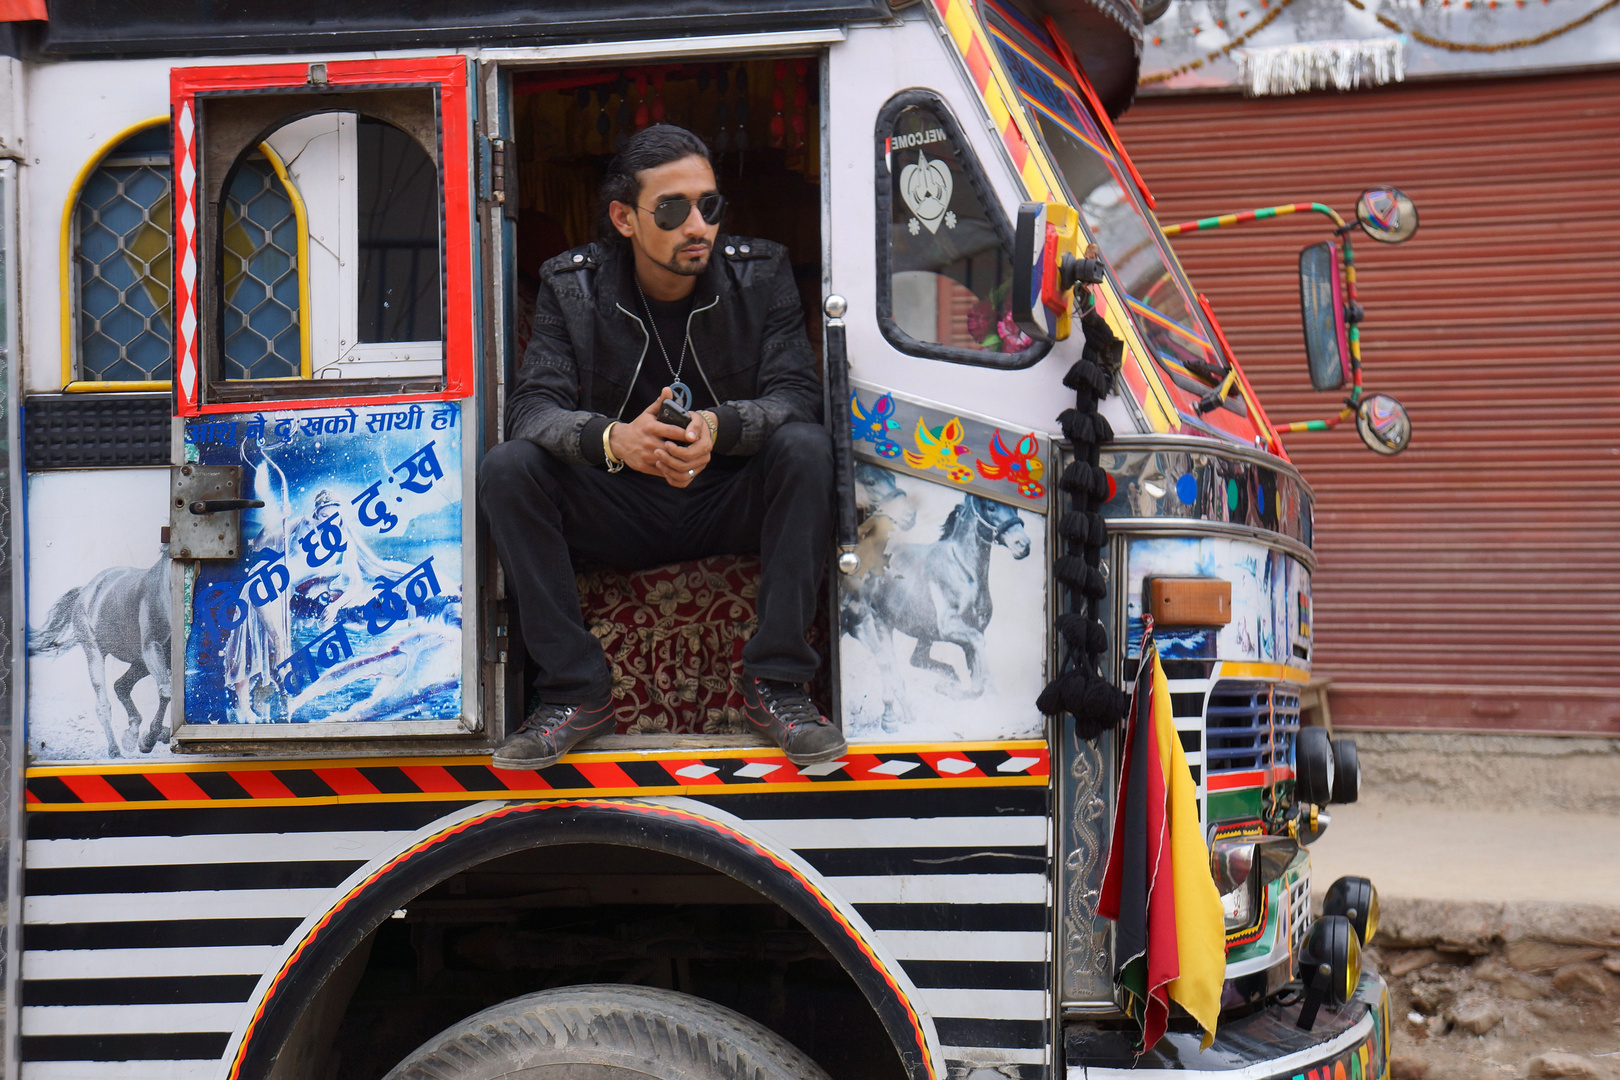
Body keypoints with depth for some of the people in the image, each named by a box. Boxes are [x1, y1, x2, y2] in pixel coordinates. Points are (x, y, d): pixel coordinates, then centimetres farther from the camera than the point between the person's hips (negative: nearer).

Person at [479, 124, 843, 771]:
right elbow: (531, 407, -16)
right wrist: (611, 439, -40)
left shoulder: (760, 273, -5)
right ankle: (577, 693, -17)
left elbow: (797, 396, -15)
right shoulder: (571, 287, -5)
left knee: (805, 449, -29)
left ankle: (774, 685, -22)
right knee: (505, 469, -24)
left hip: (730, 507, 0)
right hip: (618, 516, 1)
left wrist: (718, 427, -38)